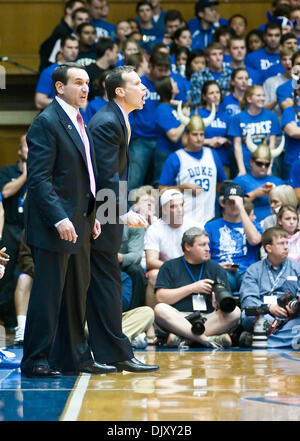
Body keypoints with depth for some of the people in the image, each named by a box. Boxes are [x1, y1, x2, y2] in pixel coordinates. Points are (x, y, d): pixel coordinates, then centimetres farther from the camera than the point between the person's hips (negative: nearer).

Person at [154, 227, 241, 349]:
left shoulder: (216, 269, 17)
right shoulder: (170, 267, 11)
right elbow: (161, 297, -4)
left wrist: (220, 304, -16)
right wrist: (192, 288, -6)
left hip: (210, 318, 2)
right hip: (179, 319, -2)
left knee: (235, 312, -25)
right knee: (160, 309, -31)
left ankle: (184, 338, -34)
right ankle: (205, 339, -40)